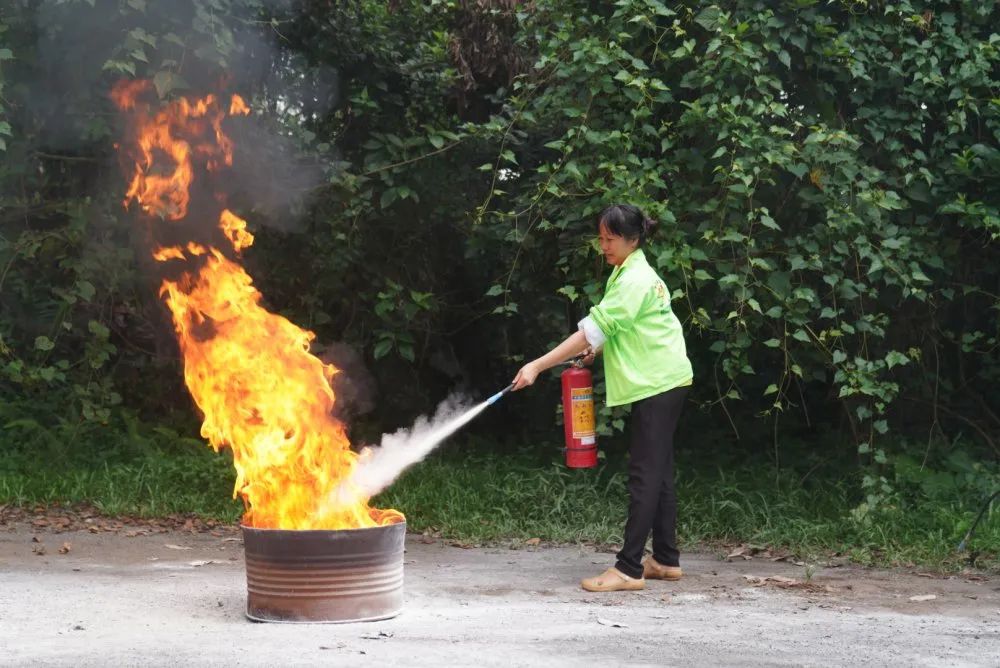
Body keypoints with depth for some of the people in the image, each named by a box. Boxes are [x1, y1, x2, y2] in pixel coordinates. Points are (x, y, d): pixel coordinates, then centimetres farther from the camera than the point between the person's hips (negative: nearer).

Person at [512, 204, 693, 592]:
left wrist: (538, 366, -25)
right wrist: (594, 350, 7)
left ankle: (629, 569, -12)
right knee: (658, 472, 12)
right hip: (659, 383, 10)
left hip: (658, 384, -10)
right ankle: (666, 560, 18)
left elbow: (593, 330, -23)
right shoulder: (630, 274, 14)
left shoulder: (634, 280, -17)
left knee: (645, 474, -11)